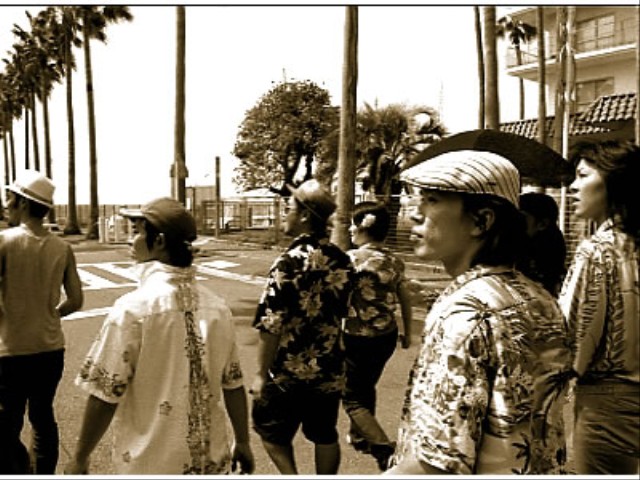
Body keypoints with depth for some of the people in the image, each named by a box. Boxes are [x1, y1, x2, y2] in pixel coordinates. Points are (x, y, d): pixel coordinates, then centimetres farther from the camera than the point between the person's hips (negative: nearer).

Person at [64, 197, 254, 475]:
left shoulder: (133, 308, -17)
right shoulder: (217, 307, -4)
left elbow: (105, 393, -15)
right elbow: (233, 385, 2)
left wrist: (80, 458, -2)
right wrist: (242, 443, 14)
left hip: (153, 464, -4)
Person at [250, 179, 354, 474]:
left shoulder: (290, 261, -19)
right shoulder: (342, 260, 1)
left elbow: (272, 325, -20)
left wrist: (262, 373, -11)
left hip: (290, 371, -6)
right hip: (330, 369, 6)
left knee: (271, 430, 14)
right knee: (325, 434, 18)